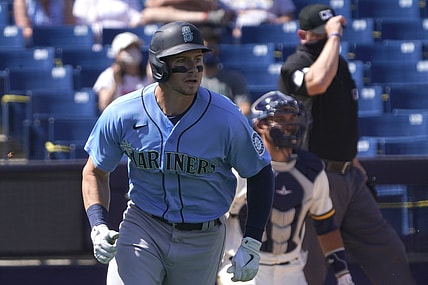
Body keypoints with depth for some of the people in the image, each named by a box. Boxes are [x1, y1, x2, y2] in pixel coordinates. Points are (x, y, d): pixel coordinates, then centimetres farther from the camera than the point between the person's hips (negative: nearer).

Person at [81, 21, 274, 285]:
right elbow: (95, 172, 3)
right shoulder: (122, 114, -12)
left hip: (203, 240, 0)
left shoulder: (227, 119, -16)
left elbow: (261, 174, -3)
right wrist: (99, 227, -13)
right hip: (142, 227, 0)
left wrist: (251, 246, -8)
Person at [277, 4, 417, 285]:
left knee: (387, 252, 9)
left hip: (349, 176, 8)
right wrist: (333, 36, -28)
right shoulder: (295, 66, -12)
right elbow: (318, 82, -37)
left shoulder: (338, 62, 14)